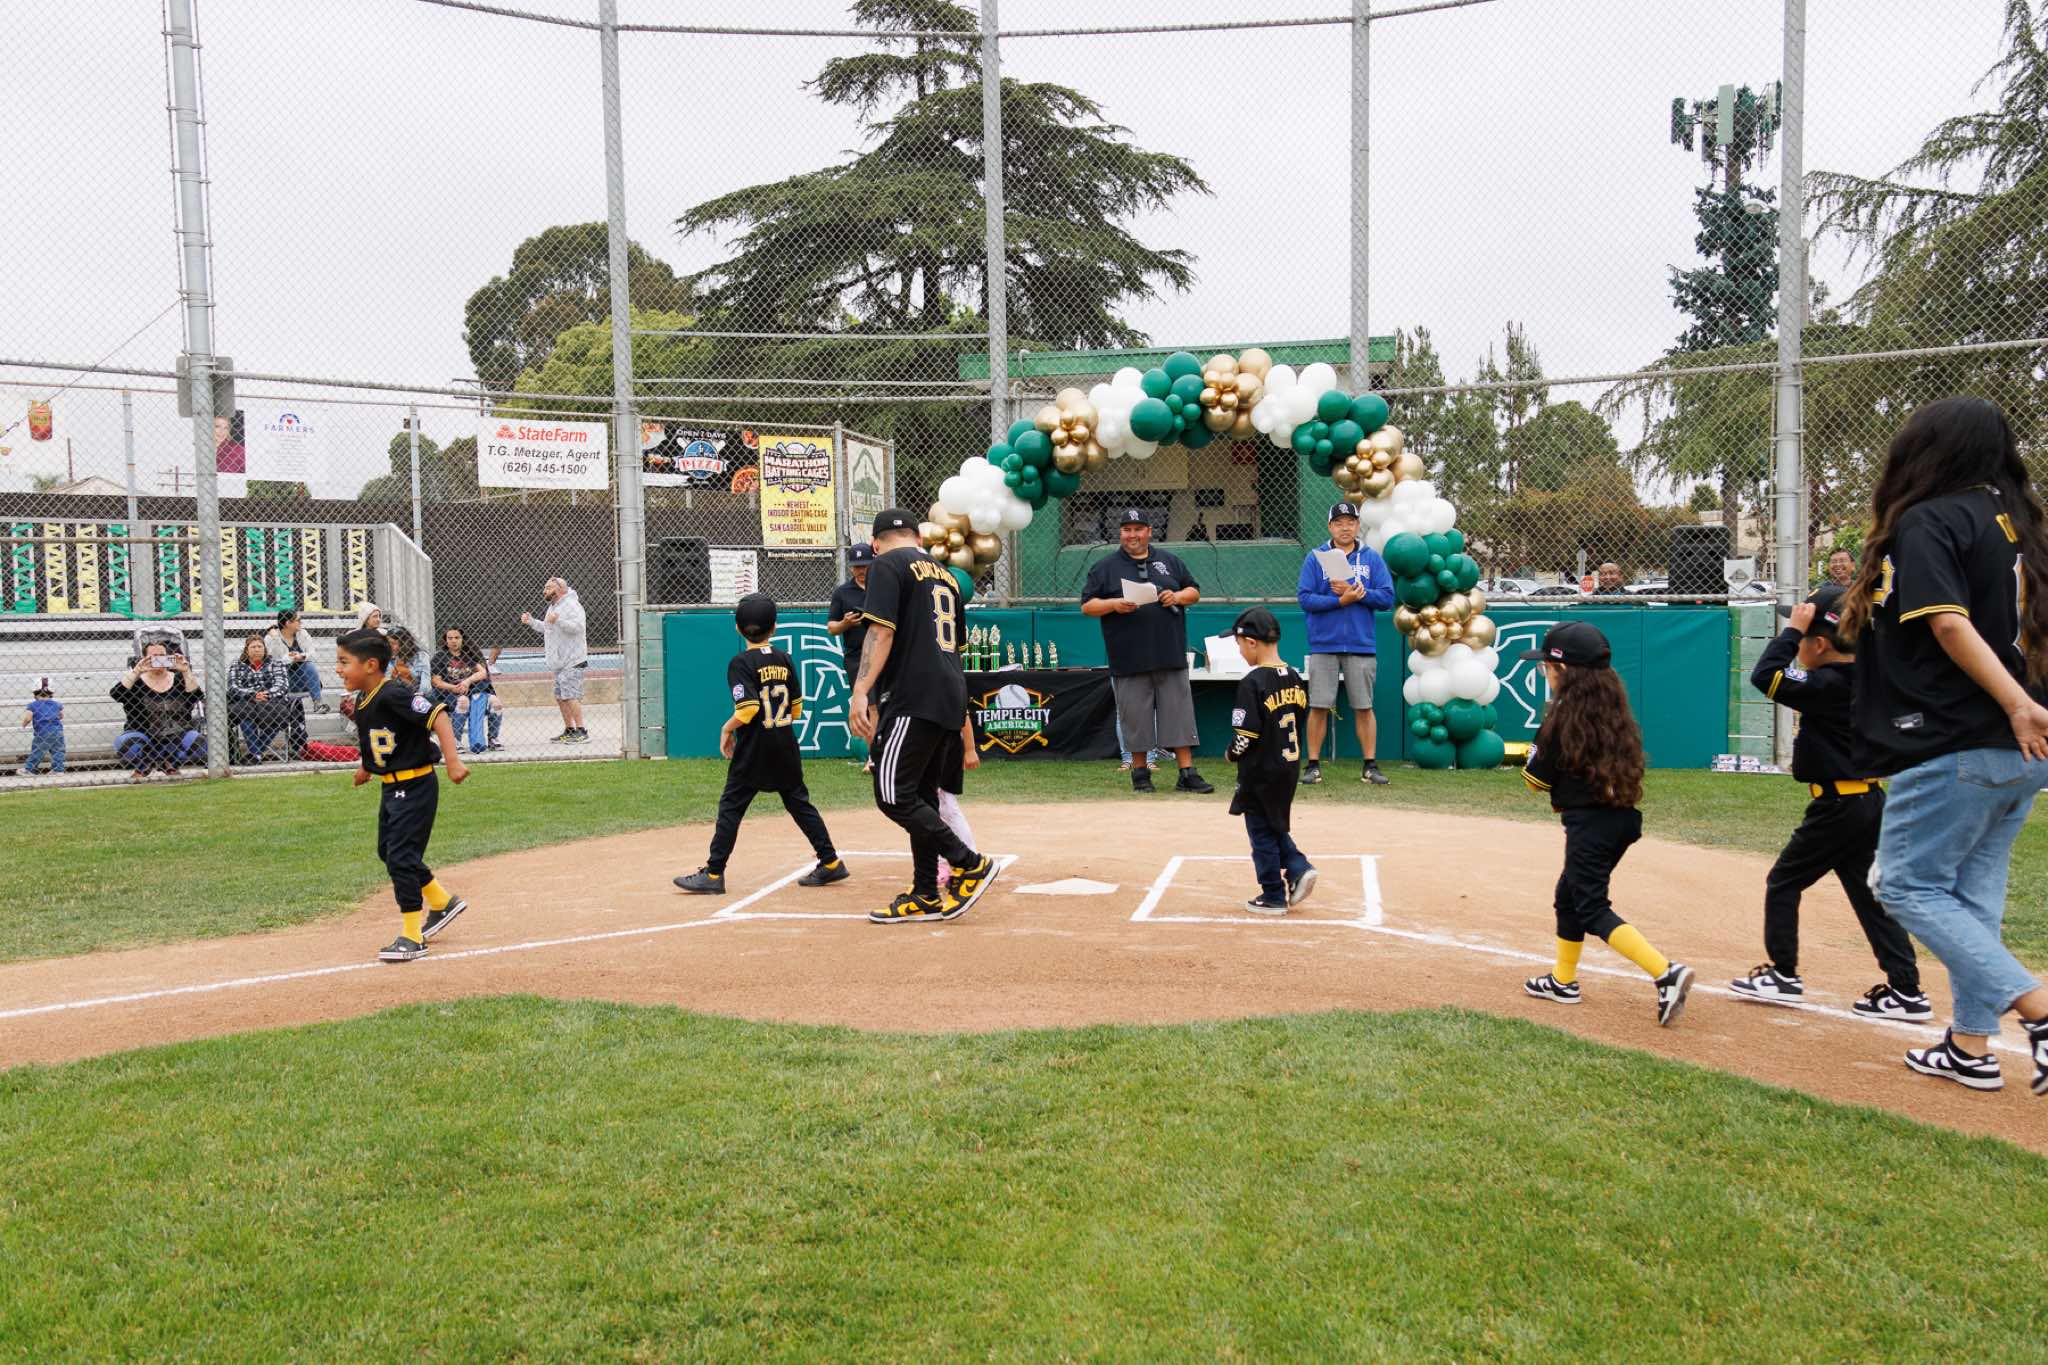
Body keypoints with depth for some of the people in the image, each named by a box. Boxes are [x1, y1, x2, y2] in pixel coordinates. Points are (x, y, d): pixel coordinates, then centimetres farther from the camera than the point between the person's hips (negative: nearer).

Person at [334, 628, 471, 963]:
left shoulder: (393, 696, -22)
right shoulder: (363, 701, 6)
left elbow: (437, 715, -30)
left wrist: (453, 761, -36)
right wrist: (367, 767, 33)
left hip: (415, 786, -10)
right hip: (391, 787, 10)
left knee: (401, 856, -8)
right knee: (388, 850, 20)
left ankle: (412, 936, 3)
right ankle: (442, 903, 37)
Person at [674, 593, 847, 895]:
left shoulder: (741, 663, -12)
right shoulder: (784, 659, 6)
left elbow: (747, 708, -22)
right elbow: (797, 708, 8)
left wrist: (727, 728, -7)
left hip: (754, 749, -6)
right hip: (786, 746, 6)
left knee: (731, 807, 1)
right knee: (799, 802, 14)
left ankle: (713, 874, 3)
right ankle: (830, 862, 16)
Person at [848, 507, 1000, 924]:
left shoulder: (887, 565, -3)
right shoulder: (944, 573, 22)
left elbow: (881, 631, -15)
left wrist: (861, 691, -20)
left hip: (913, 699, -9)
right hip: (950, 700, 9)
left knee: (893, 795, -8)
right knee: (922, 797, 13)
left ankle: (970, 865, -9)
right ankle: (926, 897, 15)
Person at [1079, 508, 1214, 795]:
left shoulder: (1170, 562, 14)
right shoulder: (1105, 567, 6)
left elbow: (1194, 591, 17)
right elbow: (1087, 605, 3)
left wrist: (1177, 596, -4)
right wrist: (1114, 604, -15)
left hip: (1171, 656, 2)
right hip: (1130, 661, -2)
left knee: (1180, 714, 1)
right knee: (1136, 718, 2)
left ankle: (1187, 773, 5)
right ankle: (1140, 774, 15)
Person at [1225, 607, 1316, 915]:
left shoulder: (1252, 683, -19)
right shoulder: (1294, 678, 4)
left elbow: (1246, 734, -21)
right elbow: (1302, 719, 10)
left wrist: (1233, 753, -3)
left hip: (1260, 773, -7)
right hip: (1289, 768, 7)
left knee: (1262, 833, 6)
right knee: (1276, 827, 23)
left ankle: (1273, 897, 13)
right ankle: (1298, 868, 6)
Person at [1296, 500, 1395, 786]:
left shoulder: (1372, 558, 6)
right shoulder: (1316, 557, 3)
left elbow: (1387, 599, -1)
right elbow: (1304, 598, -7)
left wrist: (1356, 591, -14)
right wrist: (1342, 600, -15)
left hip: (1361, 645, 1)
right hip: (1324, 645, -1)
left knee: (1364, 707, 4)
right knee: (1318, 707, 1)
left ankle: (1370, 766, 12)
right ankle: (1313, 766, 9)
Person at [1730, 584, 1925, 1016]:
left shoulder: (1829, 685, -19)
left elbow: (1765, 676, -25)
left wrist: (1793, 629, -17)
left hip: (1838, 804, -9)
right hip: (1869, 800, 9)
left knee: (1783, 882, 5)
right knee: (1867, 891, 12)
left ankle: (1783, 974, 11)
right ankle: (1906, 989, 12)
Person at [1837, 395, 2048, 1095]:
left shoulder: (1926, 521, -9)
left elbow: (1950, 623, -21)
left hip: (1957, 744, -9)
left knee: (1909, 886, 0)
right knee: (1973, 891, 16)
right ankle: (1971, 1045, 22)